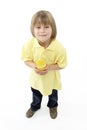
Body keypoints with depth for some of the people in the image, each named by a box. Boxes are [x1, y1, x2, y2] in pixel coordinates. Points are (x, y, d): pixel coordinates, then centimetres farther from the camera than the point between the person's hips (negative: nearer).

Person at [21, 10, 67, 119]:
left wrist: (49, 67, -34)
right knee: (36, 94, 31)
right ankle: (35, 106, 64)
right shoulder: (29, 44, -26)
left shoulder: (59, 48, -33)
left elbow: (61, 65, -19)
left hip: (52, 78, -1)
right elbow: (26, 60, -11)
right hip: (36, 77, 2)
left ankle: (53, 106, 63)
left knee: (52, 95, 29)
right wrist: (33, 66, -31)